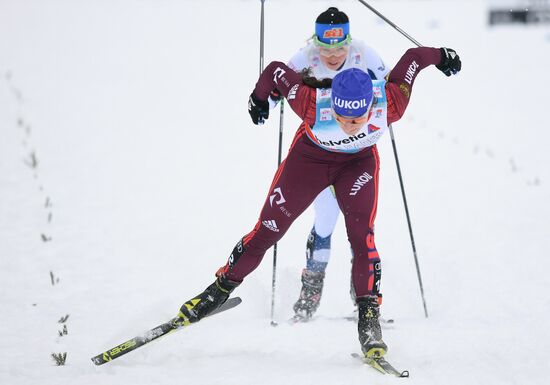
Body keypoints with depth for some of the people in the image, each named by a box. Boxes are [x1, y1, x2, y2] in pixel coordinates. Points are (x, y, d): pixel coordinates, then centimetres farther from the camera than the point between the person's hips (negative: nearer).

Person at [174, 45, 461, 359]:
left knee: (362, 235, -19)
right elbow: (277, 71, -25)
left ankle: (369, 315, -10)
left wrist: (440, 56, -1)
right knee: (268, 229, 4)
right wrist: (259, 97, -3)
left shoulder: (390, 104, -39)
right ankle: (222, 288, 22)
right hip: (310, 156, 0)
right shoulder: (315, 106, -42)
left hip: (360, 162, 0)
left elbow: (413, 57, -22)